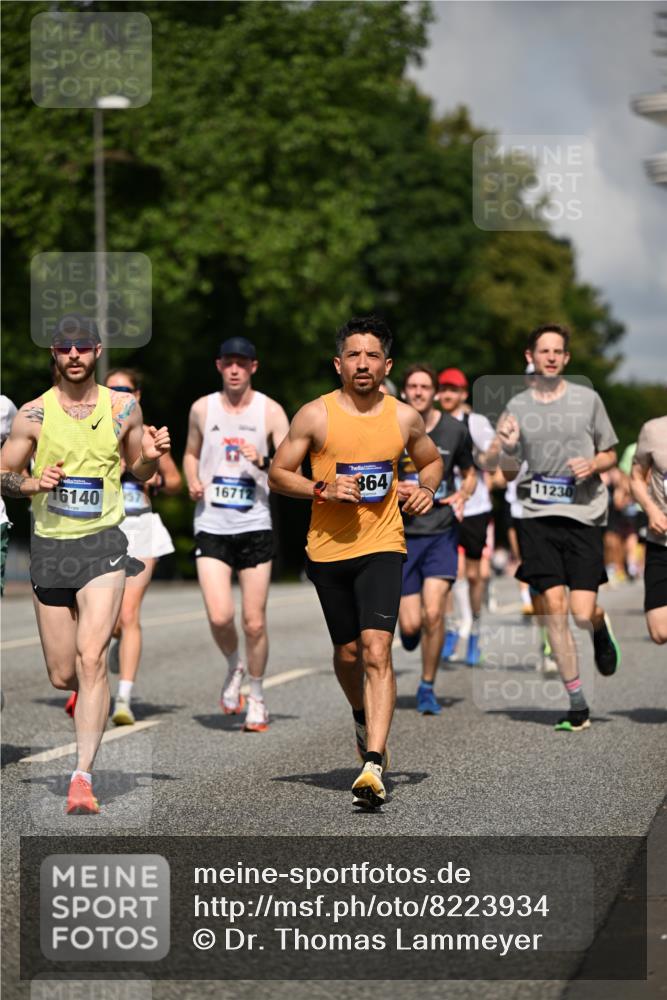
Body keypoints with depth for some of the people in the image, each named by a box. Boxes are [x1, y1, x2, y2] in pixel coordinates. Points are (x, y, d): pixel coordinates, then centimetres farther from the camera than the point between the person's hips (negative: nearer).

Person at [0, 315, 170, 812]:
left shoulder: (123, 408, 2)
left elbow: (139, 473, 15)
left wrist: (152, 455, -8)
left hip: (103, 544, -1)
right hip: (50, 546, 2)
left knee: (91, 659, -18)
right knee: (63, 675, 8)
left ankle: (83, 775, -15)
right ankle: (89, 694, 46)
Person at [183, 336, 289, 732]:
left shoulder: (270, 411, -1)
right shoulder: (202, 409, 6)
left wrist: (262, 462, -21)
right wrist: (193, 482, 2)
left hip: (255, 526, -1)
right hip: (211, 526, 1)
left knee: (254, 622, 0)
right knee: (220, 616, -13)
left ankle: (256, 697, 20)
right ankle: (234, 666, 19)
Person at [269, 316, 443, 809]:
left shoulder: (405, 417, 2)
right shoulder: (315, 415, -3)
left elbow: (432, 460, 21)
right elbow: (278, 473, 2)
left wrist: (427, 489, 0)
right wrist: (321, 489, -15)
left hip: (382, 547, -1)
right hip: (329, 549, 1)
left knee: (377, 650, -16)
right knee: (348, 652, 13)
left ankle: (373, 765, -22)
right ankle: (364, 718, 45)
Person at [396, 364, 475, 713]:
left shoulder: (454, 430, 1)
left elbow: (470, 473, 16)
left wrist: (463, 494, -5)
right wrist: (393, 490, -14)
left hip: (442, 532, 0)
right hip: (403, 534, 0)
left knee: (433, 613, -15)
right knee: (411, 625, -4)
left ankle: (427, 688, 5)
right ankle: (407, 627, 36)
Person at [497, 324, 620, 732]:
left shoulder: (588, 399, 5)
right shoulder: (517, 407, 8)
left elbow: (610, 454, 13)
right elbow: (508, 472, 13)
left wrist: (593, 463, -9)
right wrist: (508, 447, -9)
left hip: (584, 515, -1)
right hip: (537, 516, 1)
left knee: (583, 612, -10)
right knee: (554, 606, -7)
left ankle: (602, 626, 31)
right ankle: (578, 705, 3)